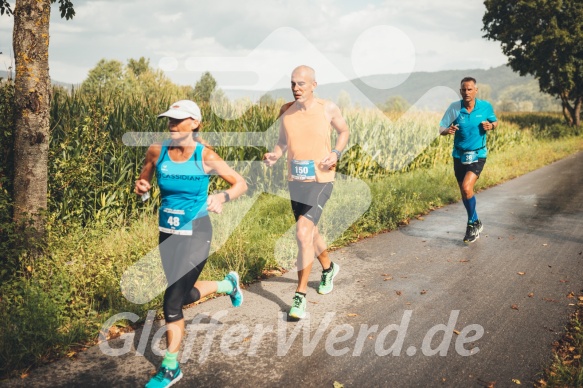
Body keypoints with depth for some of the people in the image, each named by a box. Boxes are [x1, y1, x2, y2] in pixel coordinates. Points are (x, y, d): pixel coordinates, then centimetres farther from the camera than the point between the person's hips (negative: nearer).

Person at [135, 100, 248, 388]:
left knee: (172, 300, -8)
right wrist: (140, 187, -13)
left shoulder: (205, 157, -15)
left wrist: (223, 197, -27)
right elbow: (143, 181, 10)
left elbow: (241, 183, -7)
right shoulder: (157, 152, -5)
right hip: (167, 232, 5)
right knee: (185, 295, 19)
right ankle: (228, 284, 50)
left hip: (195, 233, -5)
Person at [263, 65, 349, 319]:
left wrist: (336, 154, -9)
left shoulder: (328, 108, -8)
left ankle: (300, 296, -7)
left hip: (320, 180, -5)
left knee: (303, 234, -19)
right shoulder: (286, 111, 0)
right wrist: (273, 156, -9)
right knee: (309, 231, 20)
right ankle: (328, 268, 50)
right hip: (295, 181, 5)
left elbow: (344, 131, 9)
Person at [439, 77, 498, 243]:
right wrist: (448, 130, -27)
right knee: (464, 192, 12)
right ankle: (476, 223, 33)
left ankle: (472, 223, 0)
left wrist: (491, 126, -12)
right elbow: (441, 129, -3)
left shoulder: (485, 106, -6)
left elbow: (495, 121, 12)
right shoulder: (454, 108, -7)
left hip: (477, 155, -3)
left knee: (467, 188, -21)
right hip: (459, 155, 3)